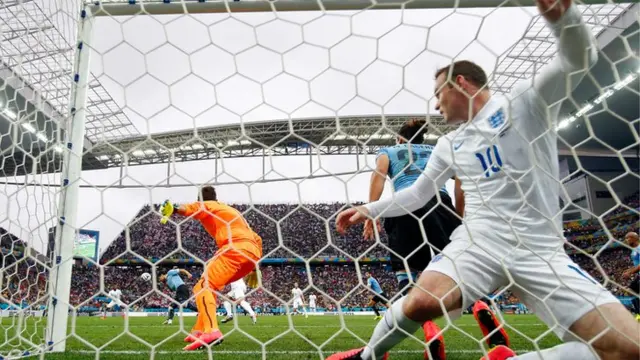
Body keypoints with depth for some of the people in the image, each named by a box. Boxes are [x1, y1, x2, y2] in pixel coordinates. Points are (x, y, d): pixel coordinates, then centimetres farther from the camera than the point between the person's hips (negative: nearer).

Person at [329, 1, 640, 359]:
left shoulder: (524, 101, 4)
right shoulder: (449, 145, 17)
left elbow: (580, 59, -9)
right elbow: (417, 195, 24)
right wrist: (368, 210, 18)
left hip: (541, 251, -1)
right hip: (479, 241, 2)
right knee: (422, 302, -27)